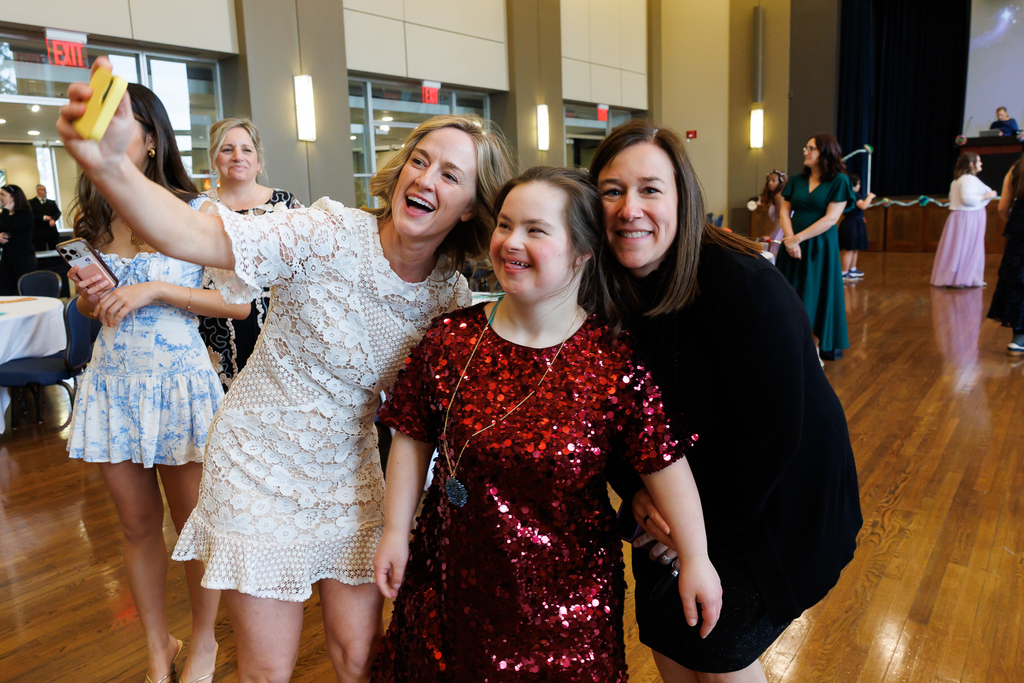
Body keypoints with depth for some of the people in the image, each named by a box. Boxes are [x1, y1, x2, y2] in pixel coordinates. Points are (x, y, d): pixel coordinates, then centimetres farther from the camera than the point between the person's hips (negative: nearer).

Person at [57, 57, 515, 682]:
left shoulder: (452, 294, -8)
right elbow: (193, 236, -35)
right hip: (262, 470, -3)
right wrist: (108, 164, -52)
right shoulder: (330, 236, -22)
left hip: (350, 477, 4)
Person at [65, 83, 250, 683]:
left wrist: (155, 289, -18)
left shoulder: (194, 212, -8)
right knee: (138, 526, 14)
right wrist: (90, 295, -4)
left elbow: (238, 303, -11)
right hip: (113, 380, 5)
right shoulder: (96, 217, 7)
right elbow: (90, 306, 19)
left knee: (194, 525, 8)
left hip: (178, 379, -5)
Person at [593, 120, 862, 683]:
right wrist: (634, 489, -13)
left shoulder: (747, 288, -28)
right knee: (663, 635, 15)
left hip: (770, 503, -5)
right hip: (675, 494, 5)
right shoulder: (604, 291, -11)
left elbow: (770, 435, -24)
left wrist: (705, 522, -16)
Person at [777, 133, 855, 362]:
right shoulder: (796, 181, 9)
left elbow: (831, 218, -13)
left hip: (821, 247, -4)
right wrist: (790, 239, -15)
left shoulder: (839, 181, -5)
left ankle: (816, 350, 10)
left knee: (817, 297, 1)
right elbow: (785, 212, 3)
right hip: (794, 246, 4)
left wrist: (798, 238, -17)